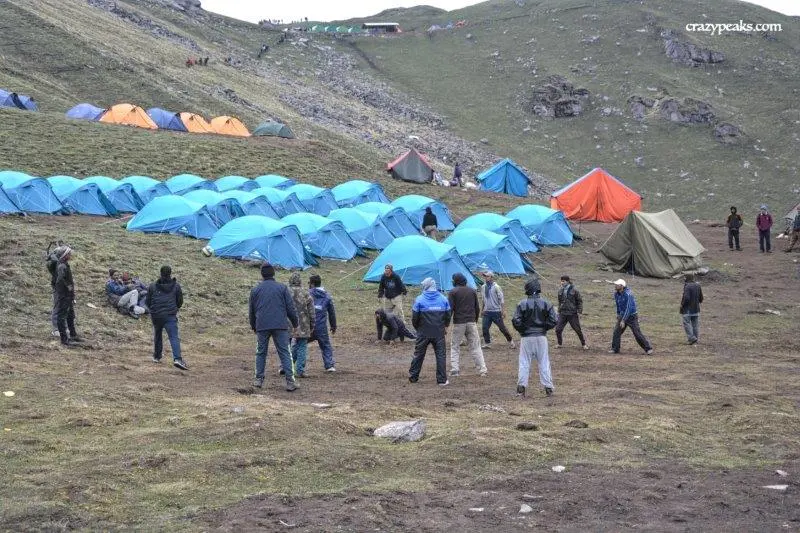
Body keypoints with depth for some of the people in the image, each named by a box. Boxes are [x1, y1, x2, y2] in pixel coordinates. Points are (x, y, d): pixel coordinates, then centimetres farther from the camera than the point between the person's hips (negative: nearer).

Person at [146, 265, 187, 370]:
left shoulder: (152, 286, 7)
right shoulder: (176, 286, 6)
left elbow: (148, 302, 13)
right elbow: (180, 302, 12)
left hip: (156, 316, 2)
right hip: (170, 316, -2)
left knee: (157, 336, 24)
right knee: (174, 337, -12)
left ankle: (156, 357, 35)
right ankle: (177, 359, -30)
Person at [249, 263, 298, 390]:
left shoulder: (255, 290, 9)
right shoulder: (282, 288, 3)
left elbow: (251, 311, 16)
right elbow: (290, 308, 2)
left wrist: (253, 326, 31)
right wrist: (295, 323, 15)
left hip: (262, 327, 1)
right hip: (280, 326, -1)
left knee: (261, 353, 13)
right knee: (284, 353, 0)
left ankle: (259, 379, 11)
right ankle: (290, 381, -7)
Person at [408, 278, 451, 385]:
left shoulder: (420, 299, -7)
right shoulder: (443, 299, 1)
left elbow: (414, 317, -5)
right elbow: (448, 315, 6)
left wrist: (417, 328, 13)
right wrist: (445, 326, 23)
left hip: (423, 332, -1)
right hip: (439, 332, 1)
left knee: (418, 354, 11)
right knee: (441, 355, 5)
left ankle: (413, 376, 16)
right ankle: (442, 379, 2)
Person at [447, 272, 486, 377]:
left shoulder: (453, 292, -2)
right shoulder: (472, 291, 9)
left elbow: (450, 308, -8)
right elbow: (477, 308, 11)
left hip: (458, 322, -3)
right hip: (471, 322, 3)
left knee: (455, 346, 7)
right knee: (475, 346, 6)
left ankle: (454, 370, -1)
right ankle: (482, 370, -1)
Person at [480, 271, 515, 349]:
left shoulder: (496, 287, -12)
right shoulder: (483, 287, 5)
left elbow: (501, 299, -12)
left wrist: (503, 311, -16)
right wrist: (482, 309, 21)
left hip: (496, 311, -5)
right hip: (487, 312, 5)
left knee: (502, 327, 3)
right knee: (485, 328, -3)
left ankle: (510, 340, 22)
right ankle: (487, 343, 10)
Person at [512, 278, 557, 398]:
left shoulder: (522, 304, -9)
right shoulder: (546, 304, -2)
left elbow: (516, 321, -13)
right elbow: (553, 321, -4)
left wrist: (523, 330, 4)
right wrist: (543, 328, 9)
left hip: (526, 337, -2)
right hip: (541, 337, 2)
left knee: (524, 363, 5)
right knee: (544, 362, 9)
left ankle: (521, 386, 0)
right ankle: (548, 388, 10)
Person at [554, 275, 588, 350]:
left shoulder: (574, 290, -6)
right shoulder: (560, 291, 7)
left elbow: (580, 301, -1)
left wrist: (579, 311, -6)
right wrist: (559, 311, 16)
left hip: (572, 313, -4)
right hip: (562, 313, 4)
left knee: (578, 330, 1)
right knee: (558, 329, -2)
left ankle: (584, 344, 16)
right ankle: (559, 343, 20)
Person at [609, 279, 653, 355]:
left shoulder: (628, 294, -27)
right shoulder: (616, 294, -3)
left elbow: (628, 308, -28)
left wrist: (623, 320, -30)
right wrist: (618, 314, 22)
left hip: (632, 316, -7)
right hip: (622, 315, 7)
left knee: (637, 333, -6)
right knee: (616, 331, -3)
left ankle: (648, 349, 4)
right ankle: (615, 349, 6)